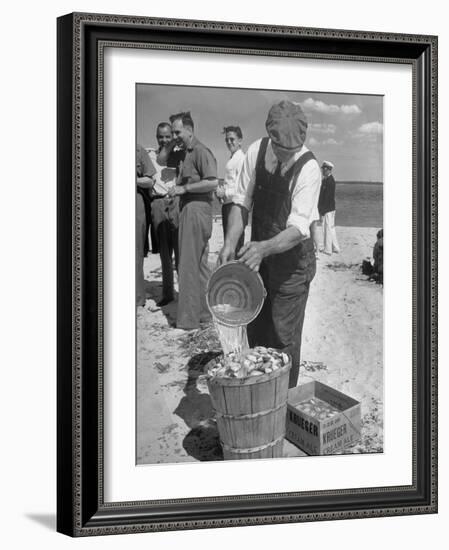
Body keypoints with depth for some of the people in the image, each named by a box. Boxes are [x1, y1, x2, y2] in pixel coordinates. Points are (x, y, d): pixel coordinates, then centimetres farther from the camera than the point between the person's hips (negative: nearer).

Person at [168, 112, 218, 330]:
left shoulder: (200, 152, -12)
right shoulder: (187, 153, 19)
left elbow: (213, 182, -21)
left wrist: (184, 188, -17)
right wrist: (176, 189, 12)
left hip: (197, 211, -10)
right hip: (189, 210, 10)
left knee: (189, 265, -7)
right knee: (200, 264, 14)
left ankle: (188, 318, -3)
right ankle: (204, 311, 22)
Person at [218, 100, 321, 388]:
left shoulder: (309, 168, -24)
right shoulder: (257, 151, -10)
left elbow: (298, 228, -29)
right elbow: (242, 202, -5)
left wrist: (264, 248, -46)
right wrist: (230, 242, -20)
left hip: (292, 259, -5)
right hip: (259, 255, 5)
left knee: (284, 336, 1)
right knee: (255, 329, 17)